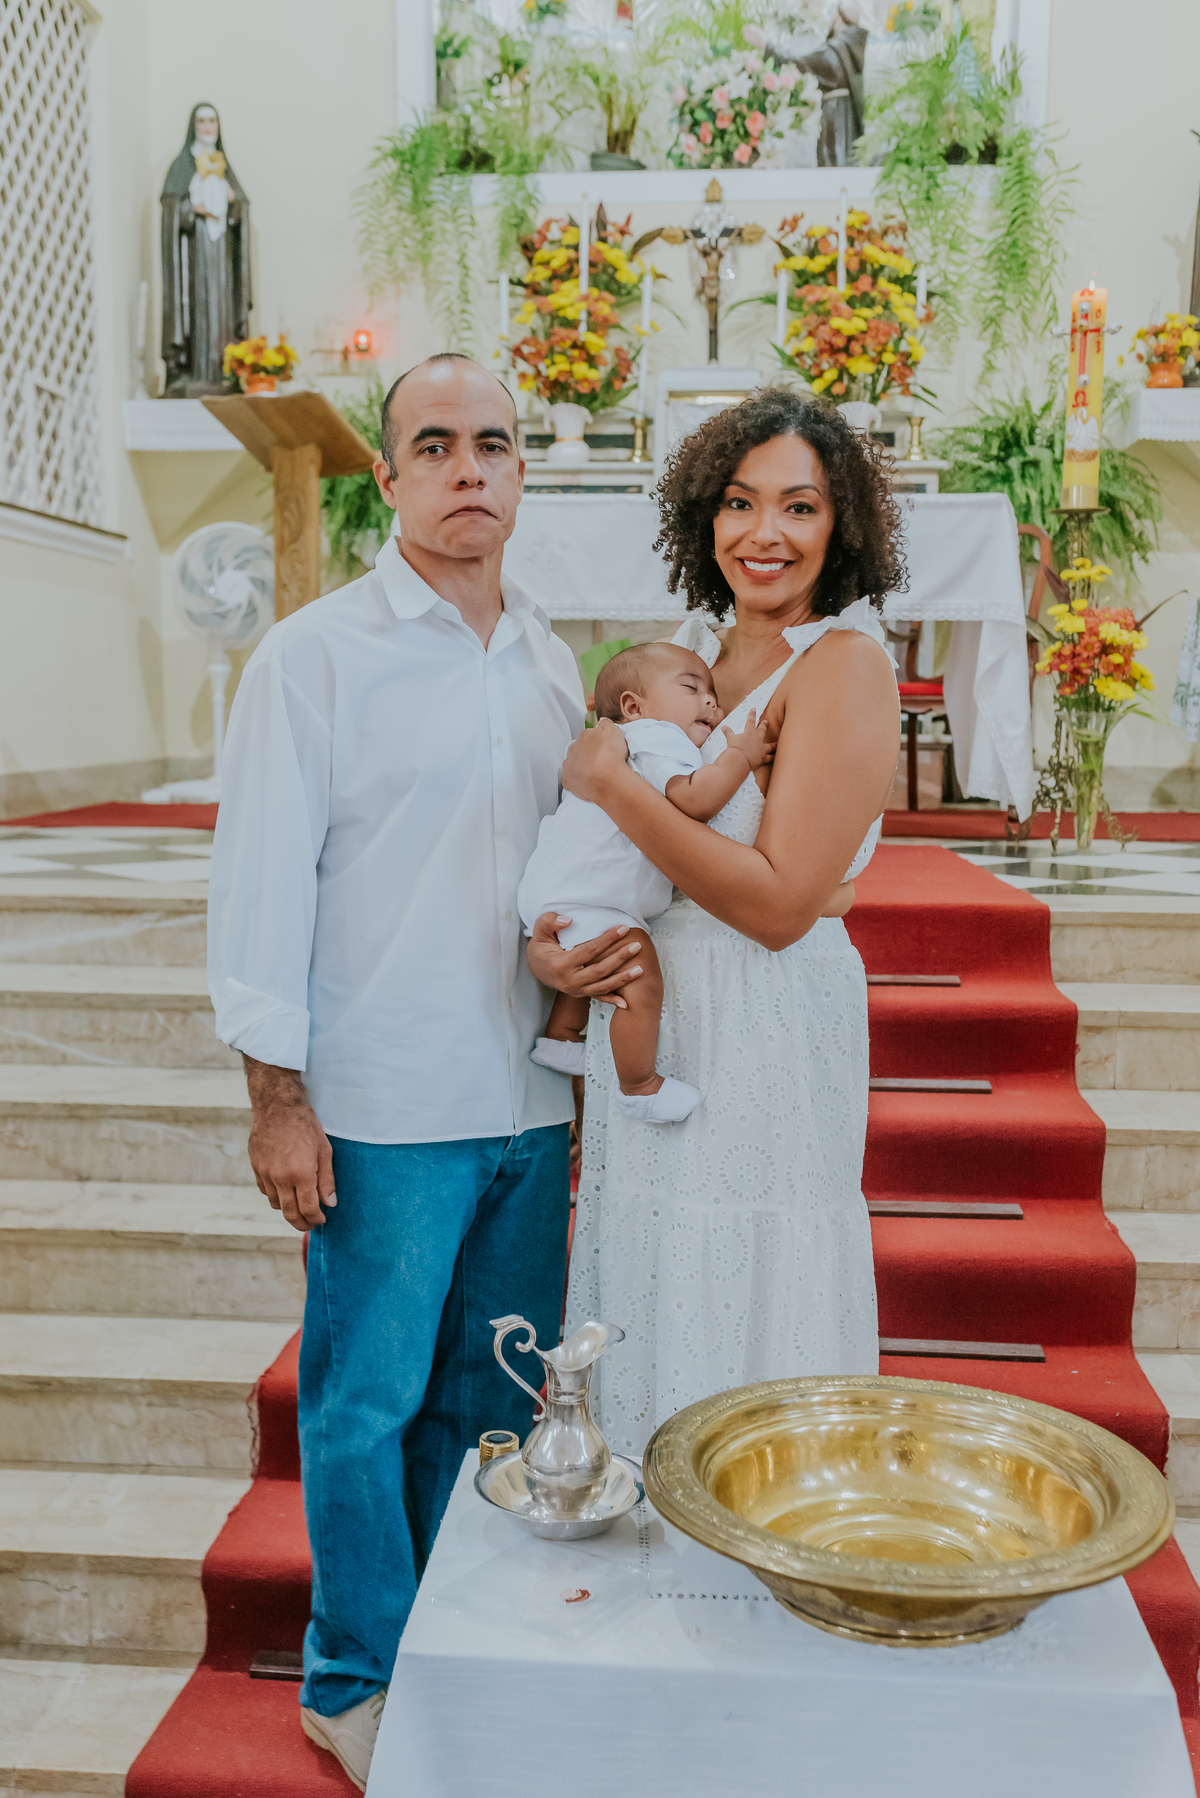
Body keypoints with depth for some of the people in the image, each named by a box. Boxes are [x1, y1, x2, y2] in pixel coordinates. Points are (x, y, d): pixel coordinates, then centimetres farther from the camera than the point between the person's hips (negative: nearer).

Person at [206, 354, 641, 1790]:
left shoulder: (549, 660, 11)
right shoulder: (317, 653, -6)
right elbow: (261, 879, -9)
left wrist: (590, 941, -2)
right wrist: (277, 1095, -11)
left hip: (527, 1100, 6)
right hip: (385, 1108, -5)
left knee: (494, 1395, 16)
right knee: (367, 1399, 8)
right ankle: (358, 1680, 30)